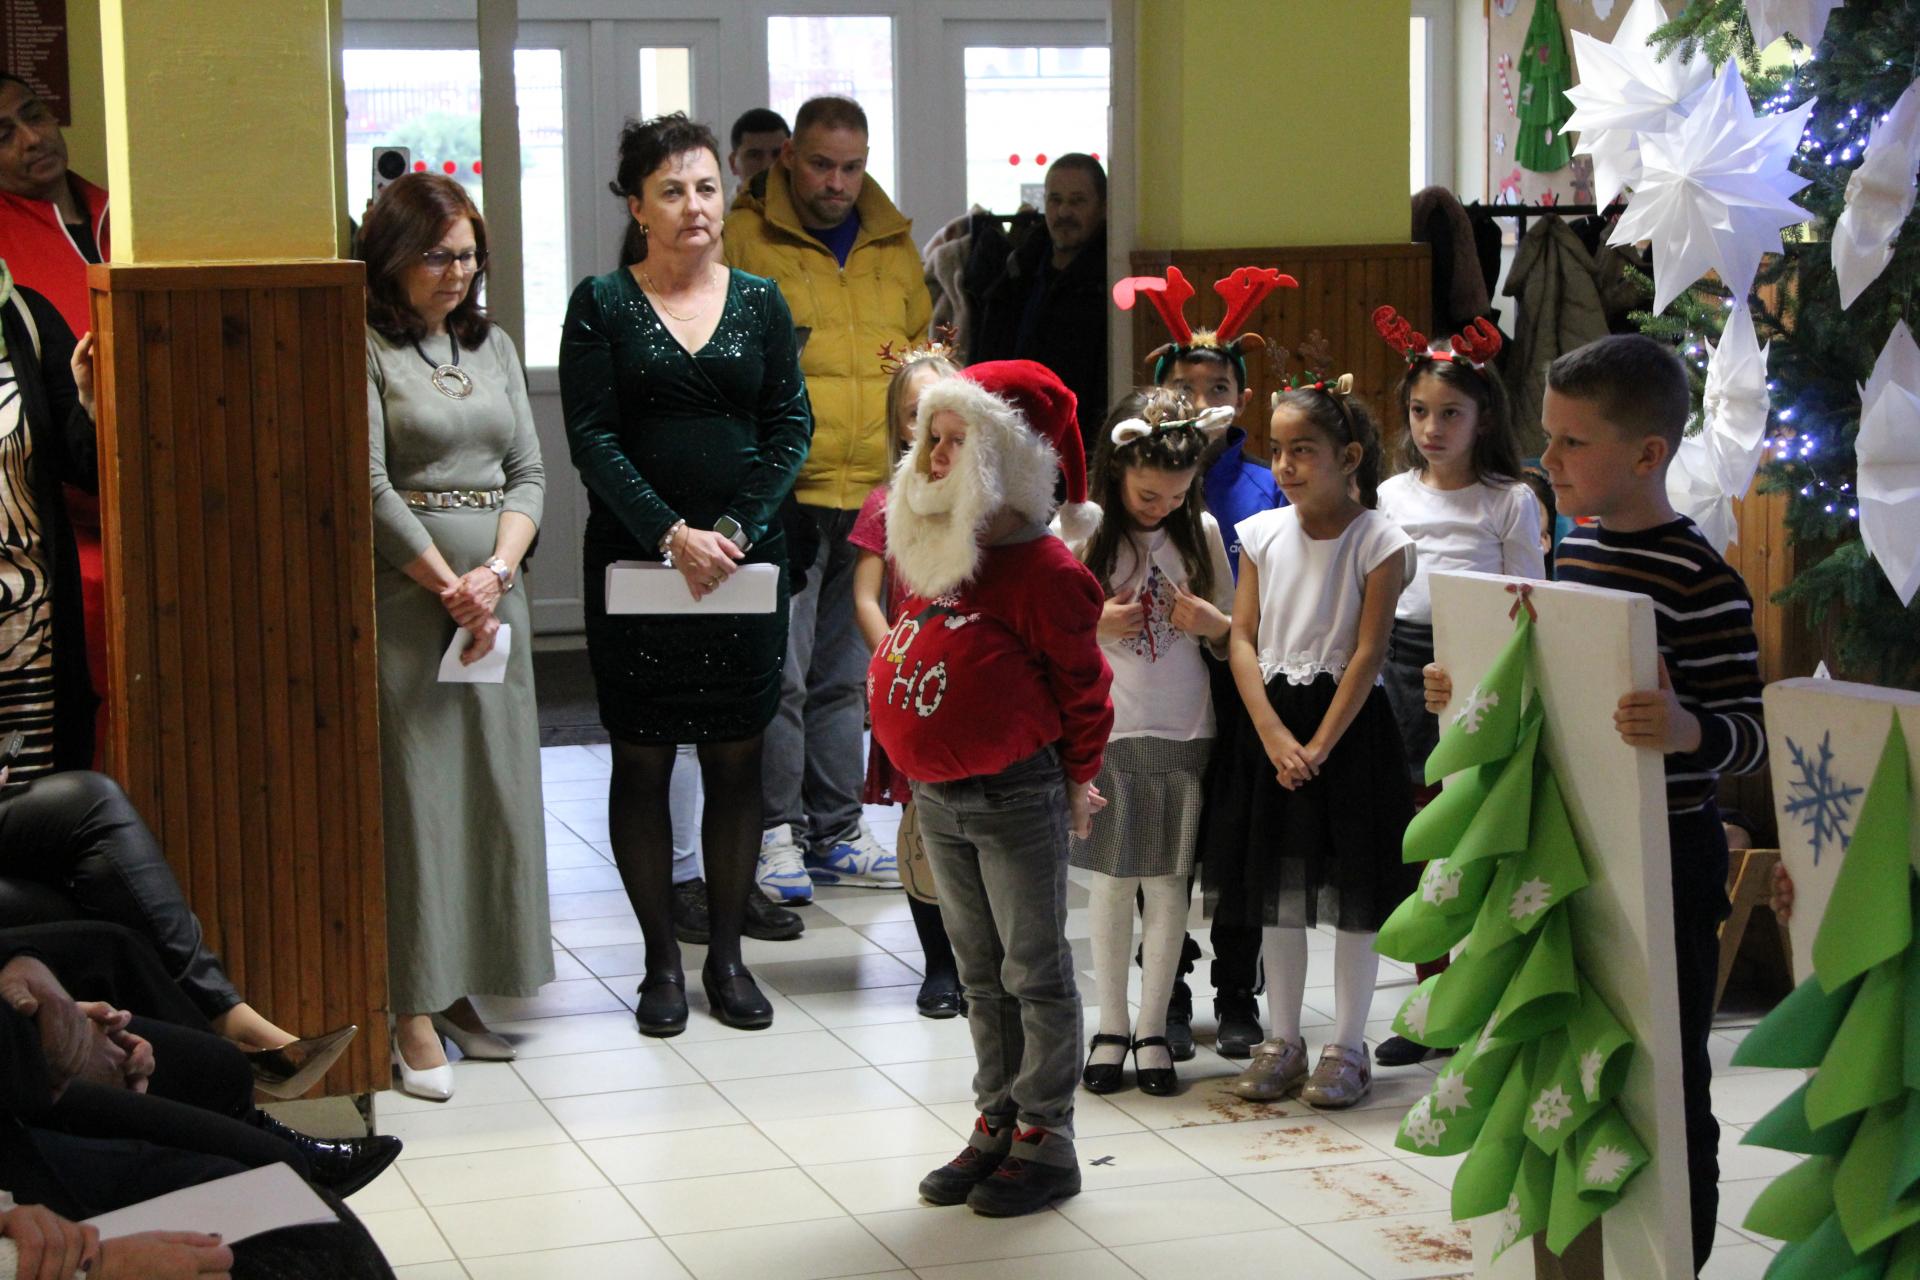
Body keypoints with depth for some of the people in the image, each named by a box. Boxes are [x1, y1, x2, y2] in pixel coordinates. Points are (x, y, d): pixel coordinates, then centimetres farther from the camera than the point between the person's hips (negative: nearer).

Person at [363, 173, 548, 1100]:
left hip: (494, 592, 6)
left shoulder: (492, 346, 15)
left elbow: (528, 473, 11)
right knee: (415, 790, -6)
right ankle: (414, 1012, -3)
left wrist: (497, 571, -5)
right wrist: (451, 589, -10)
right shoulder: (365, 350, -4)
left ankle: (458, 992, 14)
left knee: (494, 787, 5)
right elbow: (370, 487, -10)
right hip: (402, 595, -6)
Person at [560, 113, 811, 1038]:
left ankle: (727, 954, 15)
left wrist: (736, 527, -10)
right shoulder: (602, 305, 1)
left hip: (747, 563, 2)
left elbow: (791, 427, 4)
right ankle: (661, 960, 12)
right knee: (642, 760, 2)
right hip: (635, 562, -2)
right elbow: (591, 438, -6)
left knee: (737, 758, 5)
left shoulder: (760, 302, 8)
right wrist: (673, 534, -15)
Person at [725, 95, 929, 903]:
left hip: (876, 496, 5)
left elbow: (920, 357, 23)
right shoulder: (744, 240, -1)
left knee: (844, 675, 11)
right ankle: (777, 833, 2)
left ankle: (837, 832, 19)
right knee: (781, 671, -8)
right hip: (783, 494, -5)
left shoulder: (894, 246, 15)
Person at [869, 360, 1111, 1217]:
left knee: (1035, 970, 3)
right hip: (937, 798, 8)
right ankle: (996, 1126, 26)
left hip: (1018, 798, -7)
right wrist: (918, 763, 16)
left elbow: (1083, 686, -8)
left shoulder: (1042, 570, -16)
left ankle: (1046, 1142, 11)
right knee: (980, 972, 16)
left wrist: (1076, 779, 0)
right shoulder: (927, 552, 6)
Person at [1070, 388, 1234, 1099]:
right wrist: (1094, 626, -14)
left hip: (1184, 732, 2)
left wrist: (1211, 623, -10)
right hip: (1105, 730, -1)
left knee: (1169, 880, 3)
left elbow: (1231, 636, 11)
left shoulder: (1202, 532, 5)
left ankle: (1153, 1029, 13)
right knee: (1113, 880, 4)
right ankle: (1111, 1028, 15)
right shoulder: (1081, 534, -2)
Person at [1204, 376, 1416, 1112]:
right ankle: (1282, 1042, 20)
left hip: (1348, 722, -4)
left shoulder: (1379, 542, -7)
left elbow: (1368, 653, -11)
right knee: (1275, 890, 9)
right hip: (1269, 721, 4)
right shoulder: (1262, 534, 4)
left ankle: (1347, 1046, 12)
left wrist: (1318, 746, -15)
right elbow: (1243, 640, 0)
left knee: (1351, 888, 1)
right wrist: (1276, 737, -12)